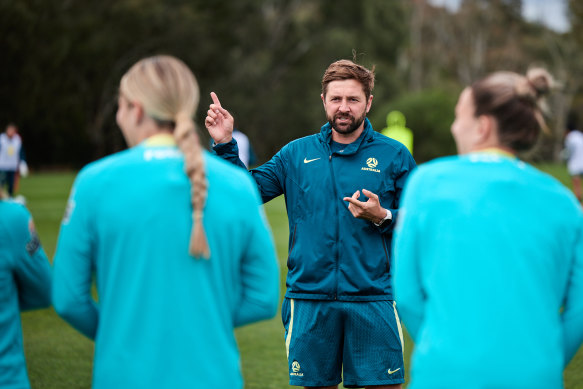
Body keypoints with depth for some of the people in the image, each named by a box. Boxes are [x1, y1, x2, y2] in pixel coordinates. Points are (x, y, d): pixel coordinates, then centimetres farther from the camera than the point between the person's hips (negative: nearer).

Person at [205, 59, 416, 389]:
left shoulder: (394, 155, 3)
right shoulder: (297, 154, 9)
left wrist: (381, 216, -14)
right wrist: (225, 145, -1)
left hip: (372, 299, -2)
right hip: (310, 297, 2)